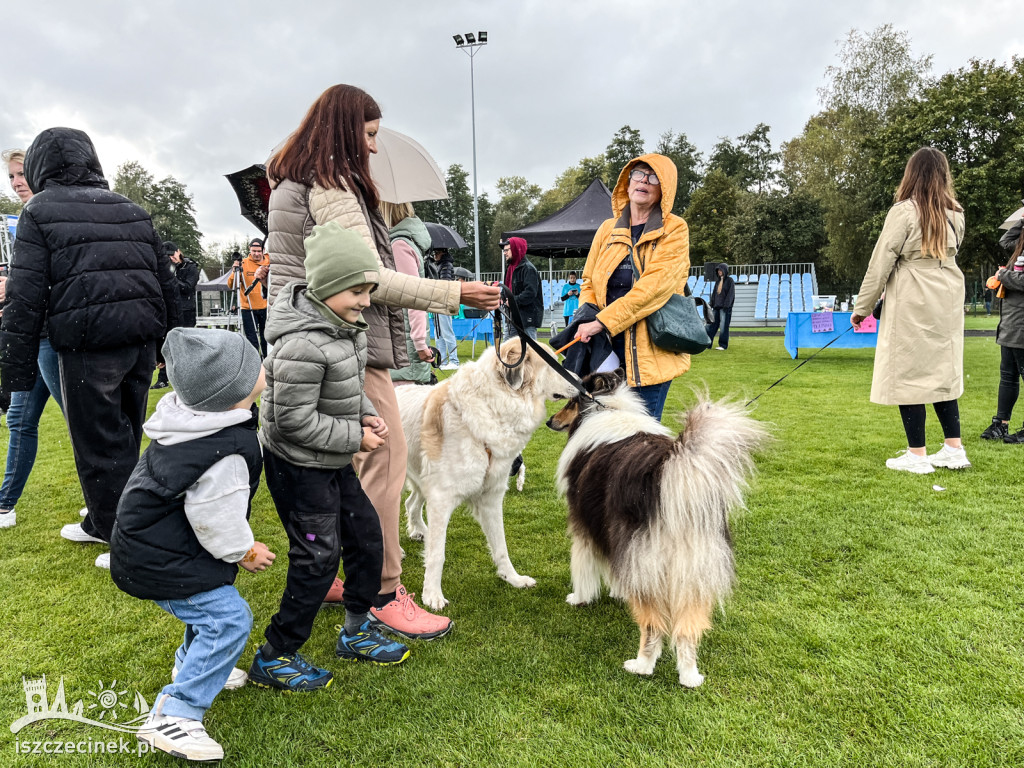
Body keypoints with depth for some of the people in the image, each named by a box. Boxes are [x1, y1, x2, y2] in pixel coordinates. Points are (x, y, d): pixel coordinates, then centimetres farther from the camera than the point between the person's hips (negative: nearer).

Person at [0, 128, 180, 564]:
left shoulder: (39, 211, 2)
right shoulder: (132, 210, 17)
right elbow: (164, 282, 16)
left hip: (88, 345, -6)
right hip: (142, 341, 6)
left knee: (101, 446, 3)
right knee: (122, 438, 18)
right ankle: (102, 523, 35)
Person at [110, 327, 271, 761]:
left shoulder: (193, 415, -3)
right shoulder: (225, 455, -34)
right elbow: (217, 521, -24)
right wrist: (244, 552, -5)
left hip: (146, 539, 10)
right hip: (156, 561, -10)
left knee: (213, 602, 25)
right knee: (228, 618, -10)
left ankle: (193, 666, 48)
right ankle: (172, 717, -3)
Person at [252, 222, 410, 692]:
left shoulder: (346, 327, 2)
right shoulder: (303, 345, -28)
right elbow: (294, 420, -26)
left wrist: (365, 414, -2)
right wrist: (355, 437, -20)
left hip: (333, 461, 9)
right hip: (298, 465, -9)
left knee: (366, 535, 15)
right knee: (318, 556, -3)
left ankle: (356, 632, 33)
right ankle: (274, 659, 16)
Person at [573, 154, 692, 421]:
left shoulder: (674, 229, 0)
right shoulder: (608, 229, 15)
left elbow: (656, 284, -13)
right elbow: (589, 281, 18)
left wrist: (602, 321, -18)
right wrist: (586, 317, -3)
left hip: (650, 350, -4)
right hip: (608, 347, 4)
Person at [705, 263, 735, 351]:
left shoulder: (730, 280, -4)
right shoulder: (718, 281, 16)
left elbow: (730, 294, -10)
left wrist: (726, 306, -17)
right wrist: (711, 304, 9)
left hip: (725, 307, -6)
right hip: (716, 306, 6)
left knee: (724, 326, -3)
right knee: (711, 325, 3)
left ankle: (723, 345, 2)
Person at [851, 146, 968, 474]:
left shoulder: (904, 211, -8)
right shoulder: (955, 214, 9)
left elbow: (881, 263, -8)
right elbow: (950, 253, 17)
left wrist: (862, 307, -2)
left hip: (912, 305, -6)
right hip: (948, 302, 7)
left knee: (909, 374, 0)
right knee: (942, 371, 14)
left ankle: (917, 455, 3)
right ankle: (954, 449, 18)